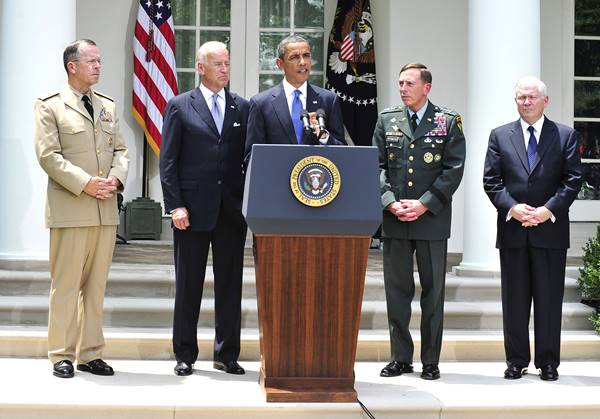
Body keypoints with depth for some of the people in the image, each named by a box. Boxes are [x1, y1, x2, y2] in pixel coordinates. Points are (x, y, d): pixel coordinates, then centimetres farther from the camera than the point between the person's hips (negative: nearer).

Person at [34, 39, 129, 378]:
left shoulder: (108, 105, 17)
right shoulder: (51, 106, 0)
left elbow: (121, 149, 16)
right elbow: (49, 155, -8)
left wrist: (116, 177, -5)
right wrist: (85, 183, -16)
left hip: (106, 208, 5)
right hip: (70, 208, -5)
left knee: (97, 285, 8)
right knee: (66, 284, -1)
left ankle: (91, 353, 16)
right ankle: (62, 355, 8)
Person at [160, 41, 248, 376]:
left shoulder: (243, 107, 10)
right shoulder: (180, 106, 3)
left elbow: (250, 157, 8)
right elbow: (168, 161, -1)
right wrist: (175, 206, -9)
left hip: (232, 210, 2)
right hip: (193, 209, -2)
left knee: (230, 285, 7)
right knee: (189, 285, 5)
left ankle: (227, 354, 17)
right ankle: (185, 355, 16)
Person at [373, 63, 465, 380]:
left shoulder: (448, 122, 3)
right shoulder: (387, 121, 10)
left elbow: (454, 169, -4)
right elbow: (377, 166, 6)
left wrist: (424, 204, -12)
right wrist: (391, 203, -9)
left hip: (432, 220, -2)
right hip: (394, 221, 2)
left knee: (433, 291, 4)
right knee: (397, 290, 6)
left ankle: (431, 361, 14)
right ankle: (400, 358, 16)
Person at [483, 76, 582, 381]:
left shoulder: (565, 136, 6)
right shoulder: (500, 136, 9)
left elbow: (573, 179, 0)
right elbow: (491, 180, 4)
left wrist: (548, 210, -12)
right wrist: (512, 208, -11)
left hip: (551, 229, -1)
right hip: (512, 229, 1)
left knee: (549, 298, 4)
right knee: (514, 299, 6)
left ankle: (548, 362, 14)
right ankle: (516, 361, 15)